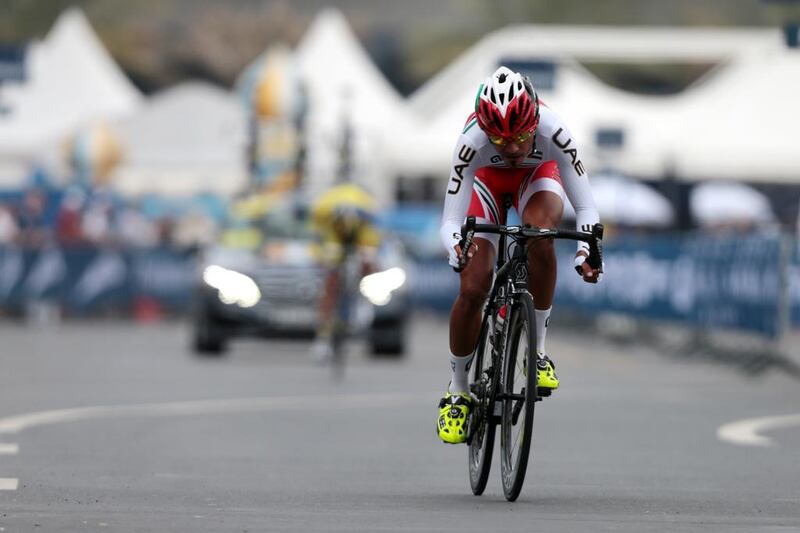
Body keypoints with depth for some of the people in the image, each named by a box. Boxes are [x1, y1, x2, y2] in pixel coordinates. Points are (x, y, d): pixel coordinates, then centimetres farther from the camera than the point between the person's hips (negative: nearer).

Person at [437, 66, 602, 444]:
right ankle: (457, 391, 10)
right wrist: (457, 248, -58)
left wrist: (585, 251, -53)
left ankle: (537, 349, -18)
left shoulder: (551, 130, -39)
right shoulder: (473, 140, -38)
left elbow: (585, 206, -34)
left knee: (540, 234, -35)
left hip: (538, 176, 0)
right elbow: (450, 221, -36)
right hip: (488, 180, 0)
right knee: (473, 288, -13)